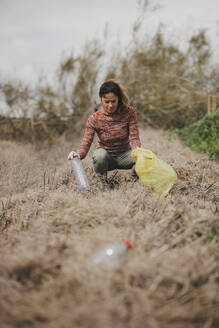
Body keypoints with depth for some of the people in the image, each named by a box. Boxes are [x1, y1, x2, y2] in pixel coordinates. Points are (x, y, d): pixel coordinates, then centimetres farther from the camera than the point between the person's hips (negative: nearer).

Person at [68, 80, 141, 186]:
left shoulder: (129, 113, -13)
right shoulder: (94, 119, -15)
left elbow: (134, 138, -17)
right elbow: (86, 143, -21)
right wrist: (78, 154, -45)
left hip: (124, 154, 1)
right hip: (106, 156, 0)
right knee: (100, 155, -38)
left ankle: (134, 180, 3)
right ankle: (103, 183, -7)